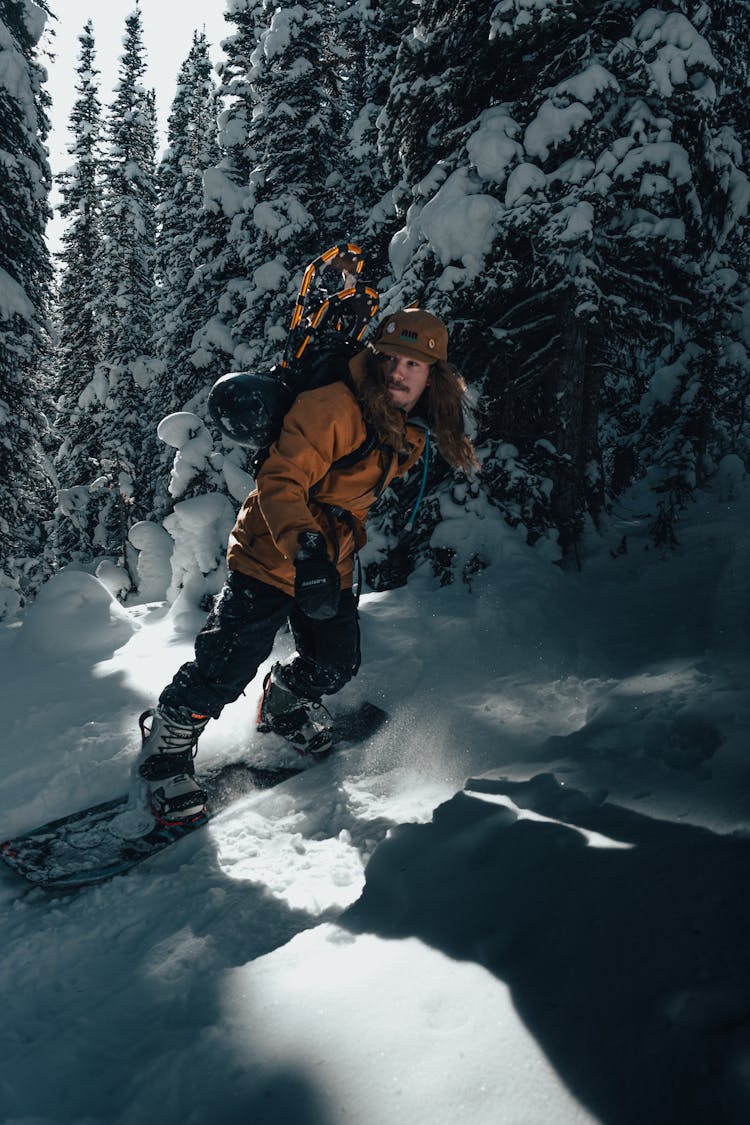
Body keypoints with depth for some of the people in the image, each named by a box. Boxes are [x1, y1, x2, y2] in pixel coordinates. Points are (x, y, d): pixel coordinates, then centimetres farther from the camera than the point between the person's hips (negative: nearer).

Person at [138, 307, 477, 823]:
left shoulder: (412, 433, 4)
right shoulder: (332, 407, -23)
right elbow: (280, 480, -28)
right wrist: (305, 548, -43)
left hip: (332, 563, 7)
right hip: (272, 553, -7)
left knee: (336, 666, 10)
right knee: (227, 668, -9)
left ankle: (285, 702, 43)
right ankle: (168, 740, 17)